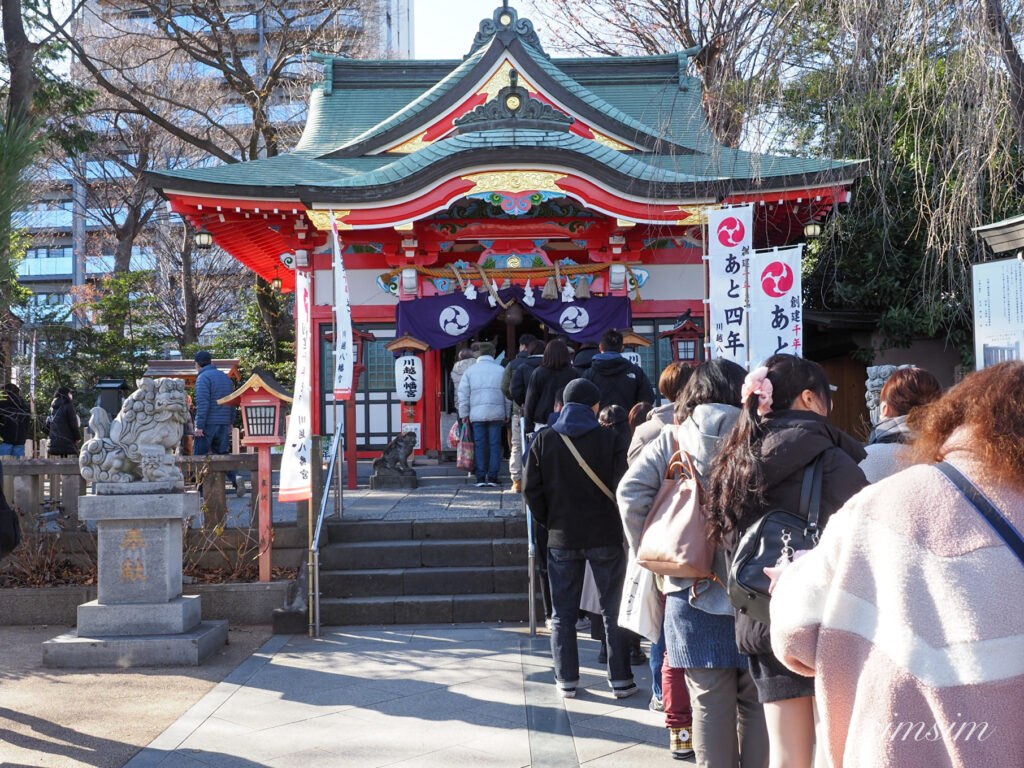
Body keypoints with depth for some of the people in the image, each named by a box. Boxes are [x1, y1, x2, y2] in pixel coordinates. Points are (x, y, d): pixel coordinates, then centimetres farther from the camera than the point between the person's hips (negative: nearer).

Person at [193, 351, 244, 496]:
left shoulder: (203, 378, -9)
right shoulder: (226, 377, 14)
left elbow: (203, 404, -17)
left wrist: (199, 426, -17)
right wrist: (230, 423, 20)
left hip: (208, 424, -6)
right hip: (224, 424, 6)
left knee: (200, 456, 3)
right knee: (223, 454, 10)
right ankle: (235, 479, -11)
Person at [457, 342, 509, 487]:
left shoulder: (470, 370, 7)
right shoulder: (501, 370, 7)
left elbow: (463, 394, 3)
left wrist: (464, 414, 8)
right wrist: (507, 414, 13)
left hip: (477, 414, 0)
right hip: (496, 414, 0)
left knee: (480, 445, 4)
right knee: (495, 444, 3)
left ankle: (481, 477, 2)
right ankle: (492, 477, 0)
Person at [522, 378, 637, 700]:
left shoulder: (544, 439, -1)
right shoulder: (609, 439, -7)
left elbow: (531, 488, -2)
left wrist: (549, 521, 9)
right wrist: (616, 520, 5)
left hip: (561, 539, 1)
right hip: (605, 537, -1)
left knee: (563, 612, 11)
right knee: (613, 610, 8)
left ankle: (567, 680, 13)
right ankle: (621, 680, 10)